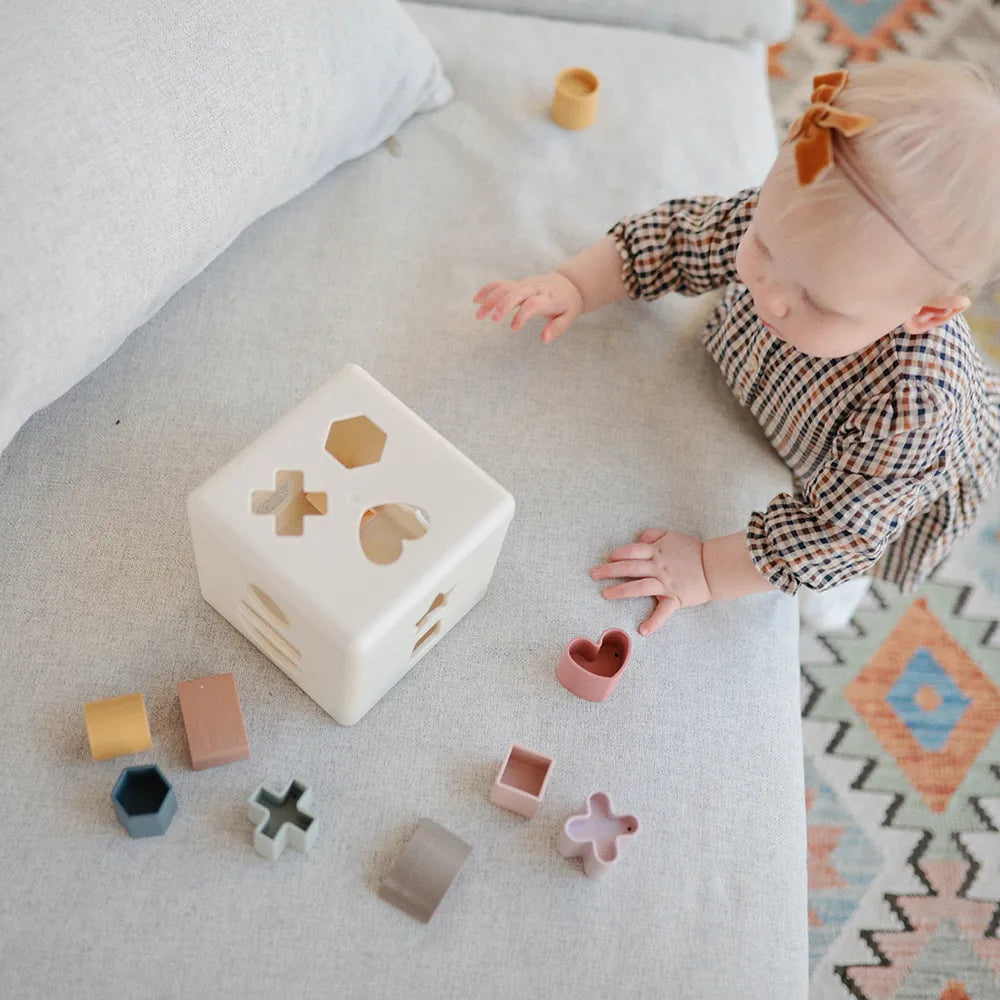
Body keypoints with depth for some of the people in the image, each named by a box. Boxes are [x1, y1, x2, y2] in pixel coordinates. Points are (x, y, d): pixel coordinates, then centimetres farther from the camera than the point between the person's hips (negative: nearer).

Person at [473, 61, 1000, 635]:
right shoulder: (786, 220, -37)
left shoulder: (913, 408, -51)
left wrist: (707, 570, -35)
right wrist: (572, 287, -27)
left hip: (912, 478, -3)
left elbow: (837, 527, -37)